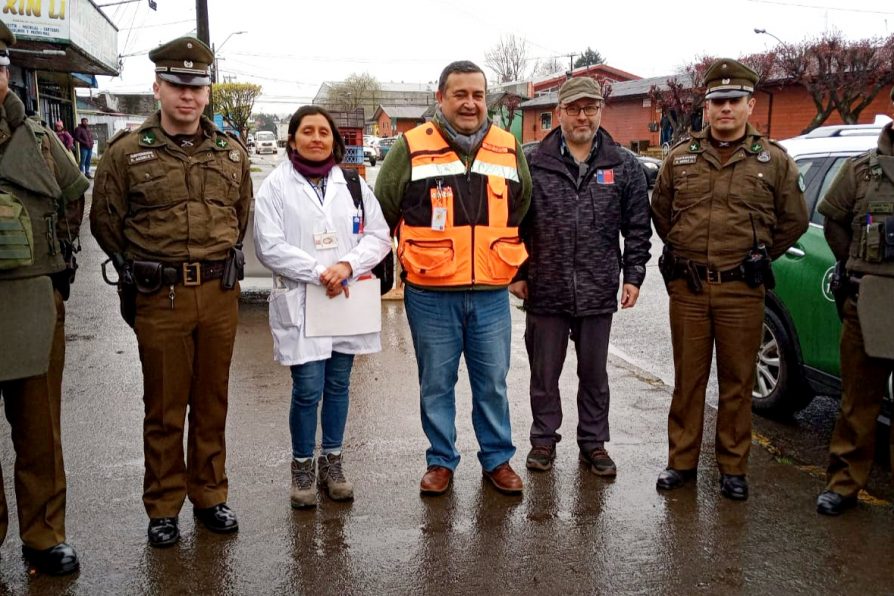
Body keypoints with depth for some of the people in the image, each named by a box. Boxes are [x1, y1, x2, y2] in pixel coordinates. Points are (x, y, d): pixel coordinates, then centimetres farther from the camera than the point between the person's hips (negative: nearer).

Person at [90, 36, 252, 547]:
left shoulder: (232, 152, 6)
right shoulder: (127, 151, -3)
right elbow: (105, 221, 6)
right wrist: (139, 271, 8)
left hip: (220, 293, 3)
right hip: (160, 296, -2)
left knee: (212, 402, 13)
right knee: (164, 407, 7)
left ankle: (210, 495, 28)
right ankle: (164, 507, 22)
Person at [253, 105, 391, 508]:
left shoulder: (353, 184, 9)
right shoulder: (275, 186, 0)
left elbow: (378, 235, 4)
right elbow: (269, 247, -8)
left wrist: (348, 265, -13)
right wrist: (319, 271, -16)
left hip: (348, 301, 3)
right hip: (300, 304, -3)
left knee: (338, 385, 12)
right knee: (308, 390, -4)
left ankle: (332, 463, 27)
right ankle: (302, 467, 17)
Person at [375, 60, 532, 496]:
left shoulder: (509, 150, 6)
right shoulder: (410, 149, -3)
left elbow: (524, 212, 19)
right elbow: (383, 212, 4)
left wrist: (520, 267, 19)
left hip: (491, 293, 2)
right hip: (431, 294, -2)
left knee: (492, 383, 12)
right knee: (436, 384, 10)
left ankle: (497, 458, 28)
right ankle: (440, 461, 26)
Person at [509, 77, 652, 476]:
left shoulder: (624, 167, 4)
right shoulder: (533, 164, 0)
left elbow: (637, 229, 7)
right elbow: (514, 223, 3)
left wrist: (633, 275, 1)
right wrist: (517, 273, 0)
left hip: (598, 293, 1)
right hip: (545, 291, -1)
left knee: (594, 375, 13)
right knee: (544, 374, 11)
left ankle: (593, 442, 28)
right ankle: (544, 439, 27)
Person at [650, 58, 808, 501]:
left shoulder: (773, 160, 2)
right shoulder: (680, 158, 6)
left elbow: (793, 220, 11)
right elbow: (660, 212, 18)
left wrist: (755, 258, 9)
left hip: (742, 290, -1)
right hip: (687, 287, 1)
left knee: (737, 382, 7)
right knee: (688, 378, 9)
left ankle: (733, 467, 21)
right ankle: (681, 460, 21)